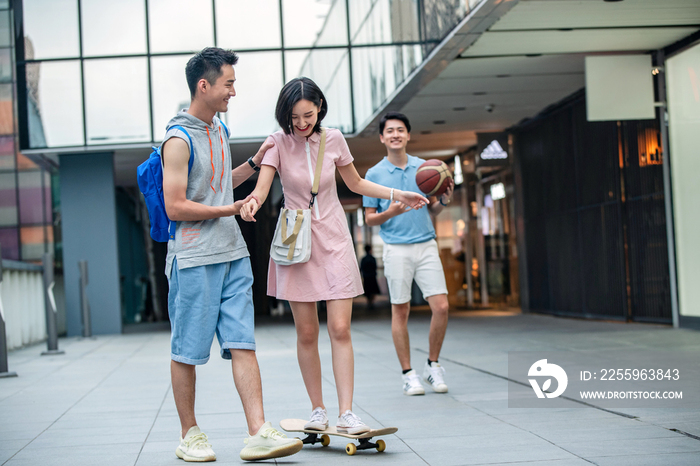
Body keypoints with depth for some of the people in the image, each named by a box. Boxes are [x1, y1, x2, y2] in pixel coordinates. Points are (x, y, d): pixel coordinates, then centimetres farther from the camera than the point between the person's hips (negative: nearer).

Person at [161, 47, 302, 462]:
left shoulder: (219, 129, 15)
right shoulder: (179, 140, -12)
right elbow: (175, 207, -15)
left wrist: (254, 163, 19)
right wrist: (230, 209, -15)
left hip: (233, 255, 7)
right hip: (194, 259, -7)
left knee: (243, 343, -1)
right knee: (187, 351, 3)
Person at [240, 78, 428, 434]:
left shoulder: (333, 139, 1)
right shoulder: (279, 143, -6)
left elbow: (356, 183, 15)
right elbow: (262, 186, -19)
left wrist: (397, 195, 7)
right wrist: (252, 203, -42)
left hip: (333, 240, 1)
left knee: (340, 328, -8)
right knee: (306, 334, 2)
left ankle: (346, 414, -8)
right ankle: (318, 410, 14)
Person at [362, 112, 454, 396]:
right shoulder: (374, 174, 2)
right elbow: (369, 218, 4)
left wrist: (444, 201, -5)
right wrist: (389, 213, -15)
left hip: (427, 246, 2)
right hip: (396, 250, -2)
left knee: (441, 307, -6)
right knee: (400, 311, 1)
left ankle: (432, 365, 12)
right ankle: (408, 373, 11)